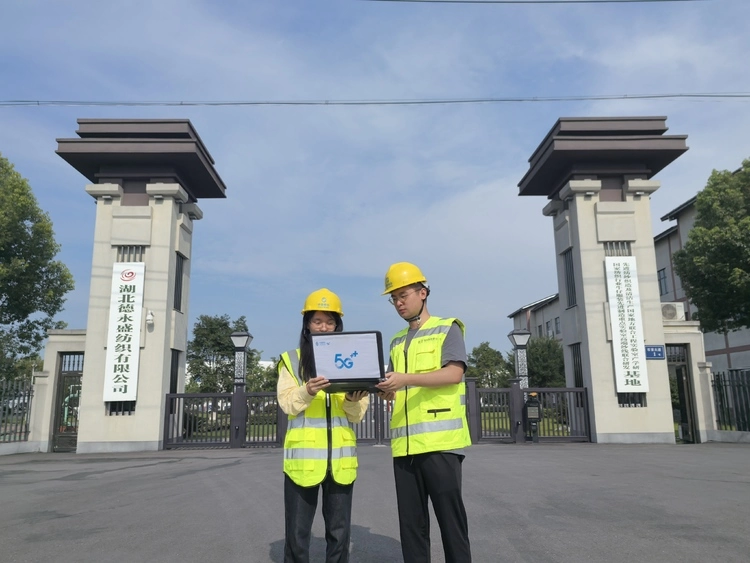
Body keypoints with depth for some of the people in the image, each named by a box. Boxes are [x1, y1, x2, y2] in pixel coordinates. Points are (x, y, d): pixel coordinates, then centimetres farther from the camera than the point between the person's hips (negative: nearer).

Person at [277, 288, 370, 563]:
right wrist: (308, 391, -27)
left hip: (340, 456, 2)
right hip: (303, 456, -2)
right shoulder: (292, 360, 5)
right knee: (297, 533, 5)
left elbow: (358, 415, 6)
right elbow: (287, 404, -7)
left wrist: (353, 400, -17)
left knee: (339, 533, 9)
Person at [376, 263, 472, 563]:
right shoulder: (397, 342, 21)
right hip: (404, 445, 6)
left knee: (450, 518, -1)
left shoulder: (447, 328, 4)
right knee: (411, 522, 9)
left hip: (440, 440, -6)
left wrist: (406, 379, -21)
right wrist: (384, 389, -3)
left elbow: (454, 373, -12)